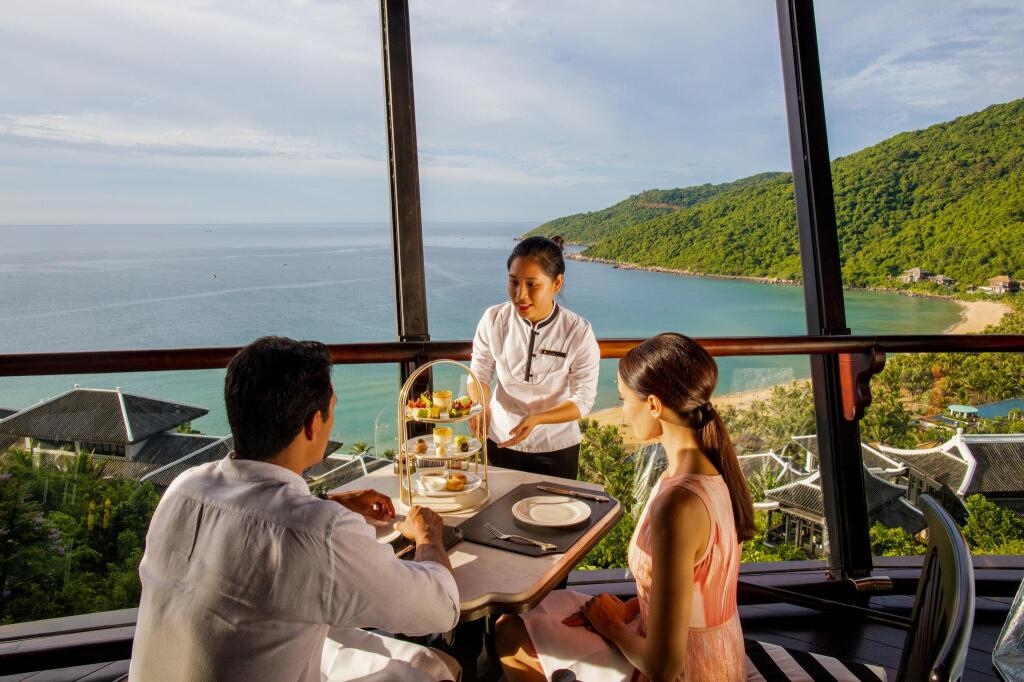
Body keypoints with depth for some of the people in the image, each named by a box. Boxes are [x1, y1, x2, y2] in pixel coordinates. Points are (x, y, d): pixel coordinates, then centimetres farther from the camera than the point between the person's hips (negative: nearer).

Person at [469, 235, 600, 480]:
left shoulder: (579, 333, -19)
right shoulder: (494, 319, -14)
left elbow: (583, 400, -14)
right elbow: (480, 374, -1)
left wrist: (536, 419, -29)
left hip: (556, 448, -1)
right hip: (499, 441, 2)